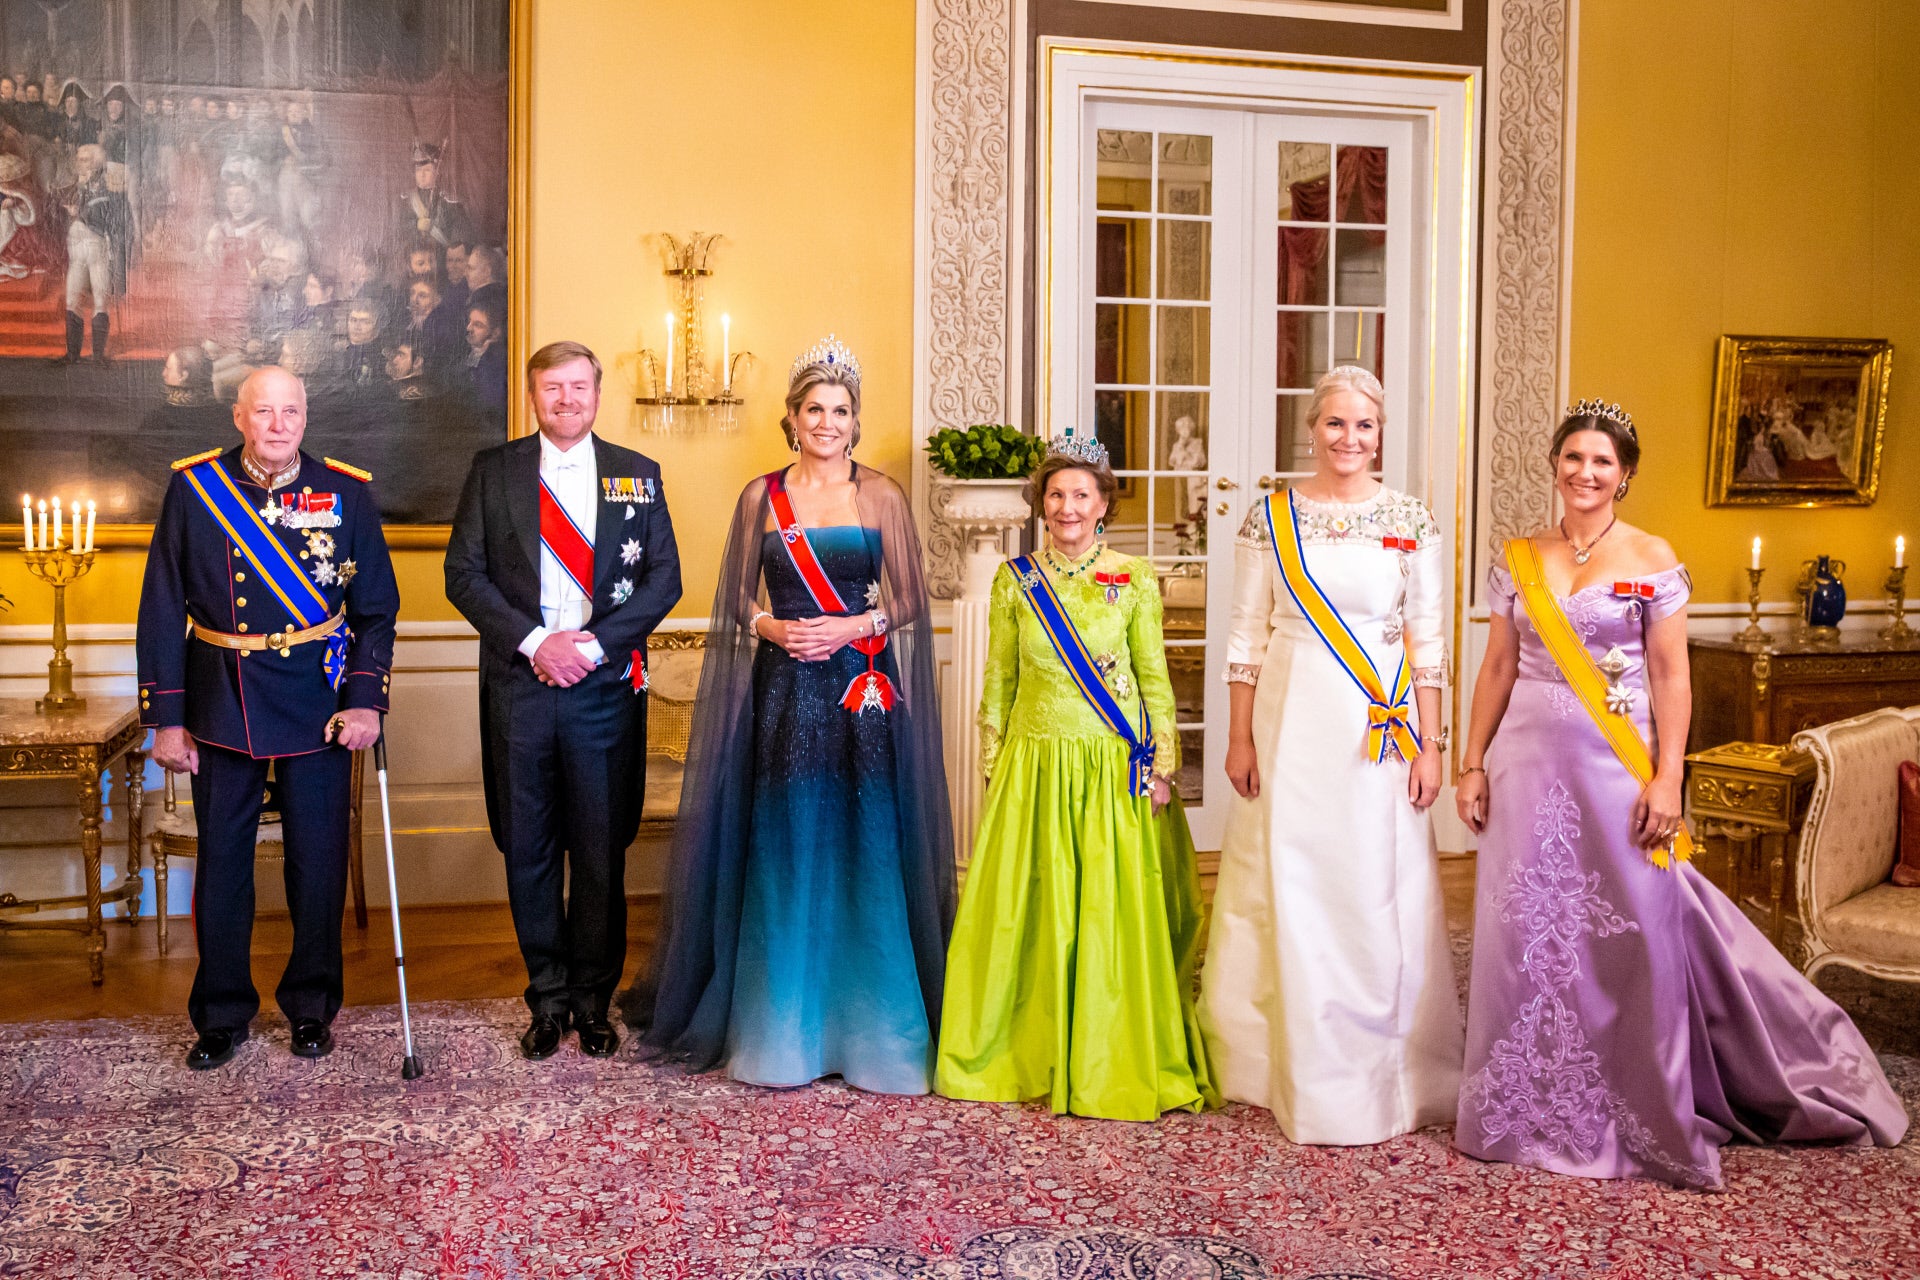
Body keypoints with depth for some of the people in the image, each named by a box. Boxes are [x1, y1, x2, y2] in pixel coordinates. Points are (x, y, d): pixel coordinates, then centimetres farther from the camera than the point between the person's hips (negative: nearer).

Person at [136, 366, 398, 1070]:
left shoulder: (347, 493, -1)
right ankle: (222, 1013, 24)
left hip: (319, 703, 0)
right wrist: (166, 717, -3)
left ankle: (311, 1005, 25)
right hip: (221, 707, 0)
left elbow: (377, 608, 2)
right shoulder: (193, 488, -1)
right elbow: (162, 611, 1)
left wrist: (366, 699, -8)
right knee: (221, 861, 8)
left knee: (318, 859, 7)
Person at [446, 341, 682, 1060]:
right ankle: (549, 998, 21)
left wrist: (594, 643, -9)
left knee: (602, 851, 4)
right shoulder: (494, 470, 7)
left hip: (606, 684, 0)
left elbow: (664, 577, 3)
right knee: (528, 851, 7)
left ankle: (593, 1001, 19)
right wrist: (533, 642, -11)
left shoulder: (637, 476, 7)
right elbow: (464, 574, 2)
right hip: (518, 684, 0)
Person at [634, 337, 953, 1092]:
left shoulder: (882, 496, 5)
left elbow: (907, 601, 4)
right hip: (783, 693, 1)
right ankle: (782, 1027, 15)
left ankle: (869, 1024, 11)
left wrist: (852, 627, -12)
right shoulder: (761, 497, 8)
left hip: (863, 695, -1)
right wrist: (775, 629, -9)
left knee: (863, 851, -1)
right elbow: (739, 602, 10)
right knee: (784, 852, 3)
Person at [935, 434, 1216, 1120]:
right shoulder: (1015, 580, 4)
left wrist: (1161, 768, -3)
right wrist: (994, 770, 6)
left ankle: (1113, 1063, 16)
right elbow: (998, 682, 8)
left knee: (1114, 913, 2)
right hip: (1035, 767, 1)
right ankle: (1032, 1055, 21)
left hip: (1115, 772, -1)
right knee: (1033, 914, 6)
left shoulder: (1134, 581, 1)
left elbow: (1154, 679, 3)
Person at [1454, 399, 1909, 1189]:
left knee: (1629, 936, 1)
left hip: (1614, 766, -3)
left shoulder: (1651, 560, -1)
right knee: (1527, 935, 7)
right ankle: (1531, 1113, 21)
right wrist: (1473, 763, 3)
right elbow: (1498, 667, 9)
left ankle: (1640, 1119, 17)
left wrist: (1667, 778, -10)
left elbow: (1671, 677, -3)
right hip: (1528, 764, 3)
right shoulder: (1519, 559, 8)